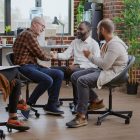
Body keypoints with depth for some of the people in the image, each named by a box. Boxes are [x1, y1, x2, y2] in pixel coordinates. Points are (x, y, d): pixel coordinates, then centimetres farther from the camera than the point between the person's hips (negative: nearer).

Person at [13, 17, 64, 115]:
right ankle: (28, 105, -12)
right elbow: (40, 55, -12)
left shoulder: (33, 36, 21)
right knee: (48, 80, -30)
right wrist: (50, 56, 8)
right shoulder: (28, 35, -12)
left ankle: (51, 105, 1)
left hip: (34, 66, 10)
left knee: (59, 74, -2)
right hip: (24, 67, -10)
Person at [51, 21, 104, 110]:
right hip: (75, 68, 6)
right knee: (54, 70, -11)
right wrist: (57, 56, -17)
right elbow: (66, 55, 5)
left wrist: (78, 66, -22)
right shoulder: (75, 42, 16)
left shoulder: (94, 44, -3)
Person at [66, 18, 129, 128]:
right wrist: (91, 56, 0)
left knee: (82, 81, -29)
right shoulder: (109, 42, 13)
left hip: (112, 73, -11)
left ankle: (81, 117, -27)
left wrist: (90, 56, -13)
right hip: (104, 70, 11)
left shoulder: (115, 45, -20)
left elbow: (105, 64, -25)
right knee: (75, 76, 4)